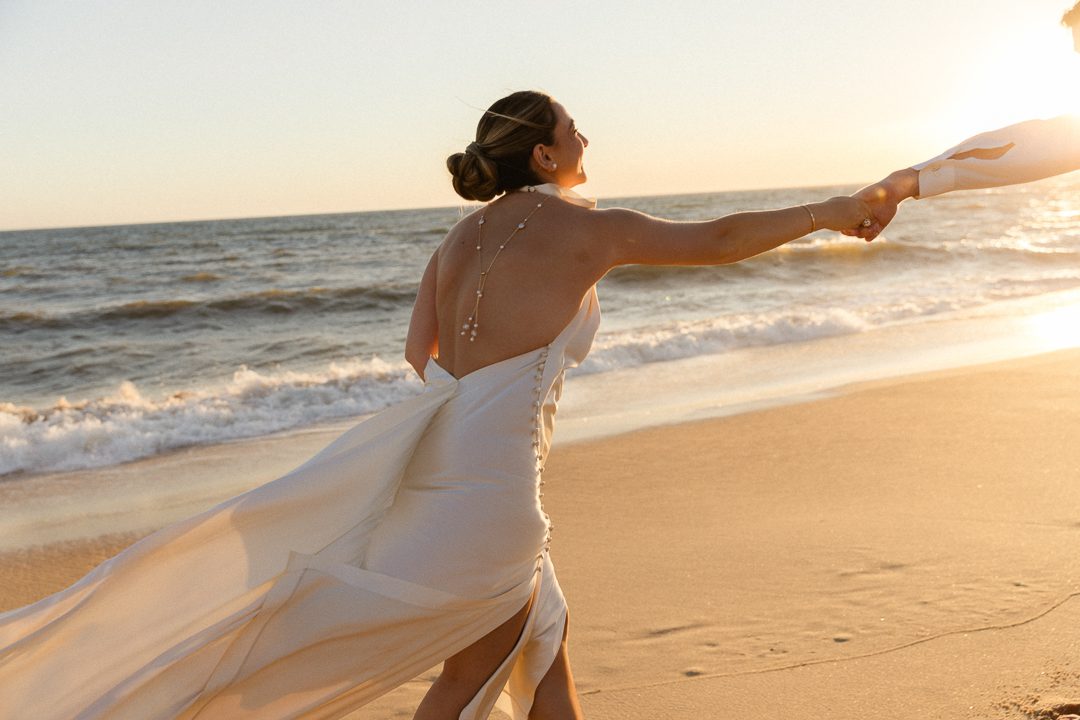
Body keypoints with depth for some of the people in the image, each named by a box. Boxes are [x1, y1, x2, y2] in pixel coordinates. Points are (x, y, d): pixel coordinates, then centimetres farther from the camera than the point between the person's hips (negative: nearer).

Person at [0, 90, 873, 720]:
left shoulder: (467, 232, 14)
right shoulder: (585, 227, -5)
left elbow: (420, 350, 14)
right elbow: (718, 240, 2)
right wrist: (831, 210, 15)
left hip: (440, 448, 8)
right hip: (488, 472, -8)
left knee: (544, 639, 21)